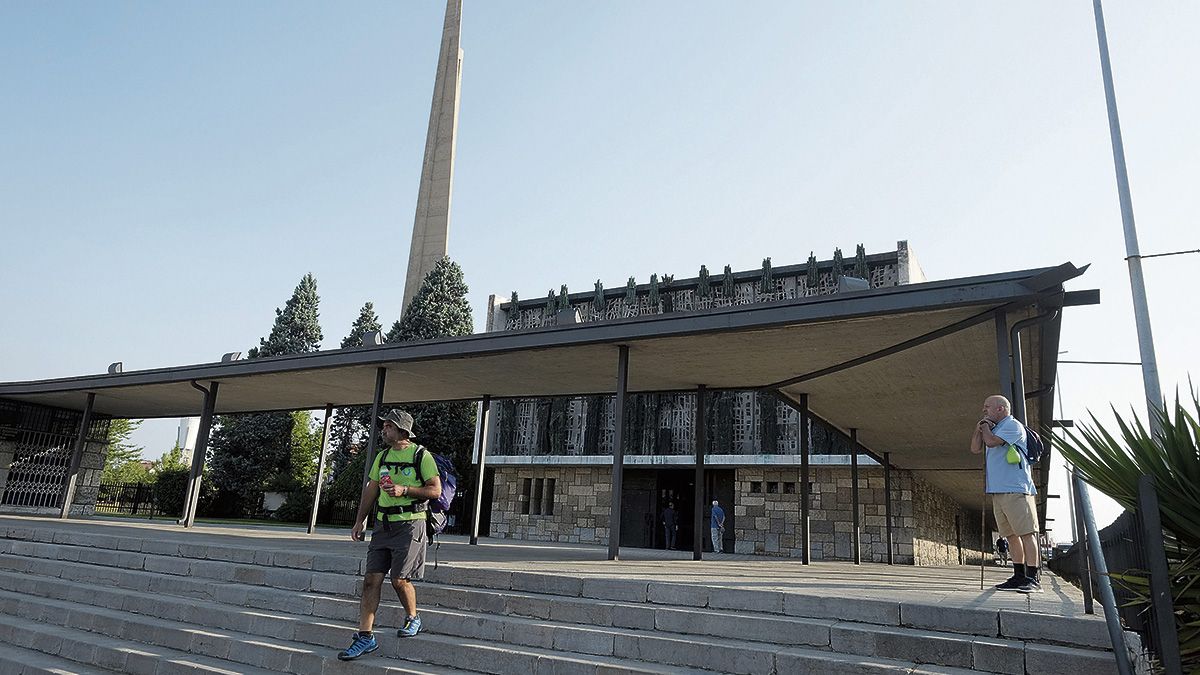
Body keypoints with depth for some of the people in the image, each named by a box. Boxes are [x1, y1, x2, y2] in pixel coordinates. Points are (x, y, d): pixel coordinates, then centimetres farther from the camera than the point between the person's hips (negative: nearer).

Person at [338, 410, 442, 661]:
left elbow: (435, 490, -9)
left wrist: (404, 490, -18)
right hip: (383, 524, 6)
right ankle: (365, 636, 8)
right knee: (371, 579, 1)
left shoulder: (421, 456, -7)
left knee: (399, 578, -7)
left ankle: (413, 618, 21)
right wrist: (359, 521, 14)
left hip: (409, 524, -6)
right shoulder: (382, 456, 13)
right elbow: (370, 489, 18)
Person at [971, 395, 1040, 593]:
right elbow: (975, 448, 19)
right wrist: (979, 428, 7)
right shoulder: (995, 429, 23)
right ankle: (1019, 577, 13)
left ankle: (1032, 579, -10)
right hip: (998, 490, 9)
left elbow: (991, 442, -18)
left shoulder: (1013, 425, -5)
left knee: (1026, 532, -9)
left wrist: (986, 426, 1)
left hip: (1015, 489, -9)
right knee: (1011, 535, 9)